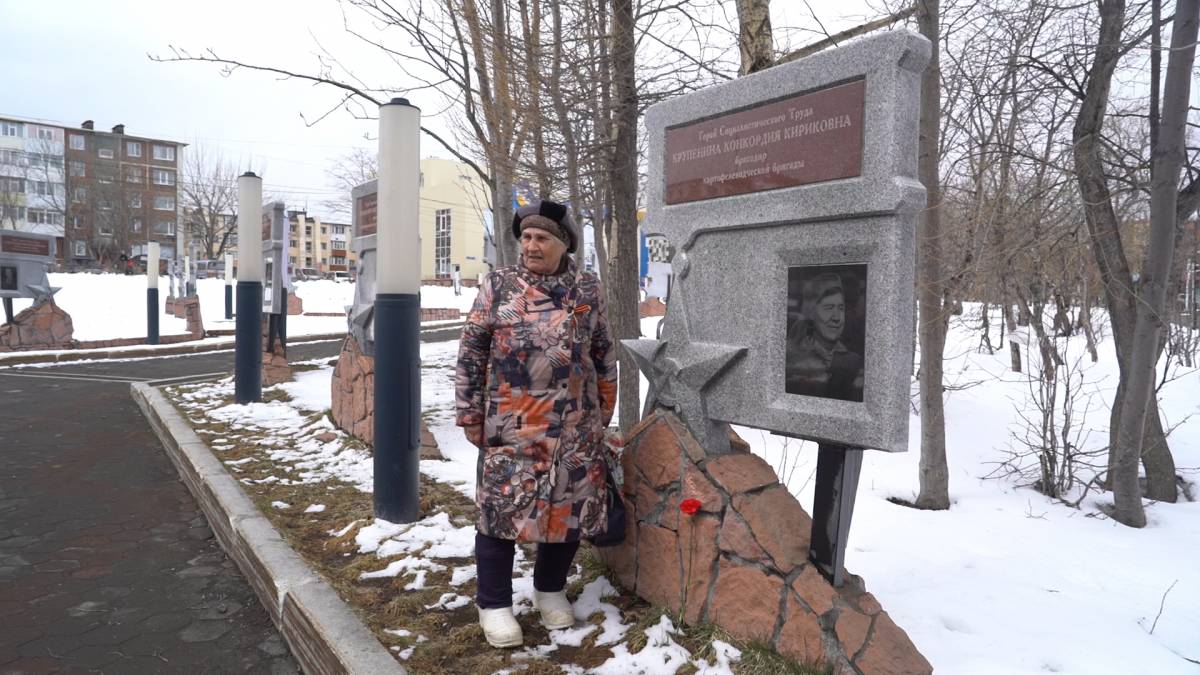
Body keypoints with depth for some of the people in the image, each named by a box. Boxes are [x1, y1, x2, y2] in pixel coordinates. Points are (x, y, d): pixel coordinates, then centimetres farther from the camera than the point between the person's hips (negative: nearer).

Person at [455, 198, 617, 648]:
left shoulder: (588, 290, 3)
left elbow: (604, 357, 11)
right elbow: (471, 354, 2)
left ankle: (550, 590, 34)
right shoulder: (497, 286, 0)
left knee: (569, 507, 11)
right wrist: (471, 416, -1)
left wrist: (602, 415, 11)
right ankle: (494, 604, 24)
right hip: (508, 426, -1)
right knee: (501, 507, 4)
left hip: (574, 427, 2)